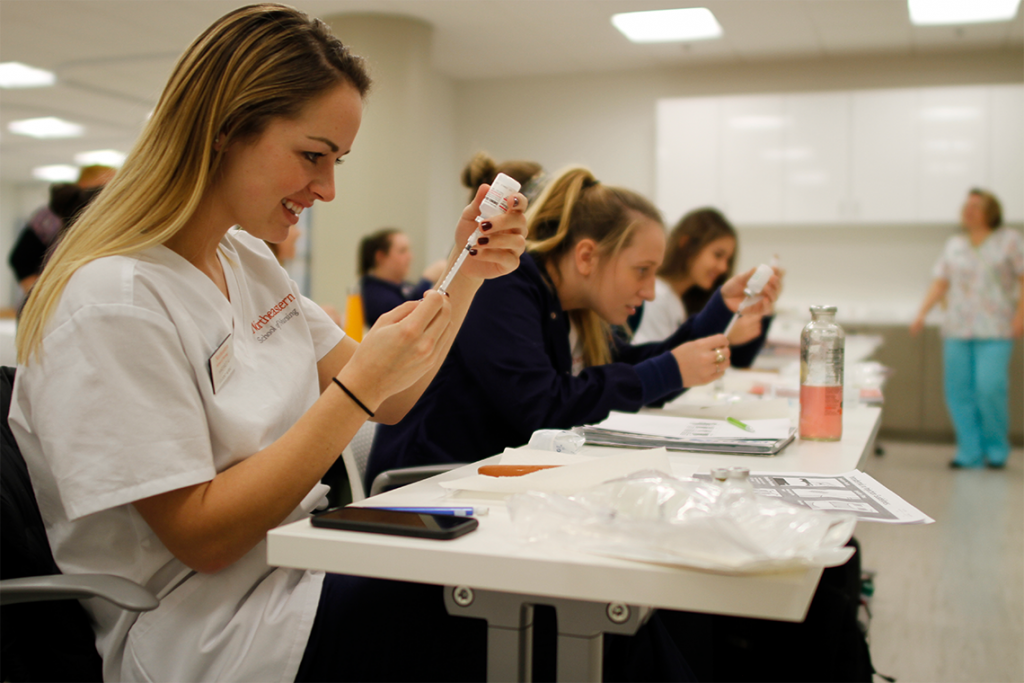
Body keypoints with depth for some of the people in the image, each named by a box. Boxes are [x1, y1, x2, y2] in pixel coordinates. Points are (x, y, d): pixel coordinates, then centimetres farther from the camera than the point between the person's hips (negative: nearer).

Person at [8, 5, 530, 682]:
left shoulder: (248, 260, 9)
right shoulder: (112, 302, -19)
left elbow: (388, 402, 10)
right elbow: (203, 536, -19)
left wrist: (469, 273, -2)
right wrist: (360, 386, -24)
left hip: (301, 563, 8)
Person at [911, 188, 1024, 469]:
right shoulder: (954, 245, 16)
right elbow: (940, 283, 14)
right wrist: (922, 313, 2)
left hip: (995, 330, -4)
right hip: (958, 328, 4)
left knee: (990, 387, -13)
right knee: (958, 390, -2)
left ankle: (996, 449, 7)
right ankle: (969, 452, 8)